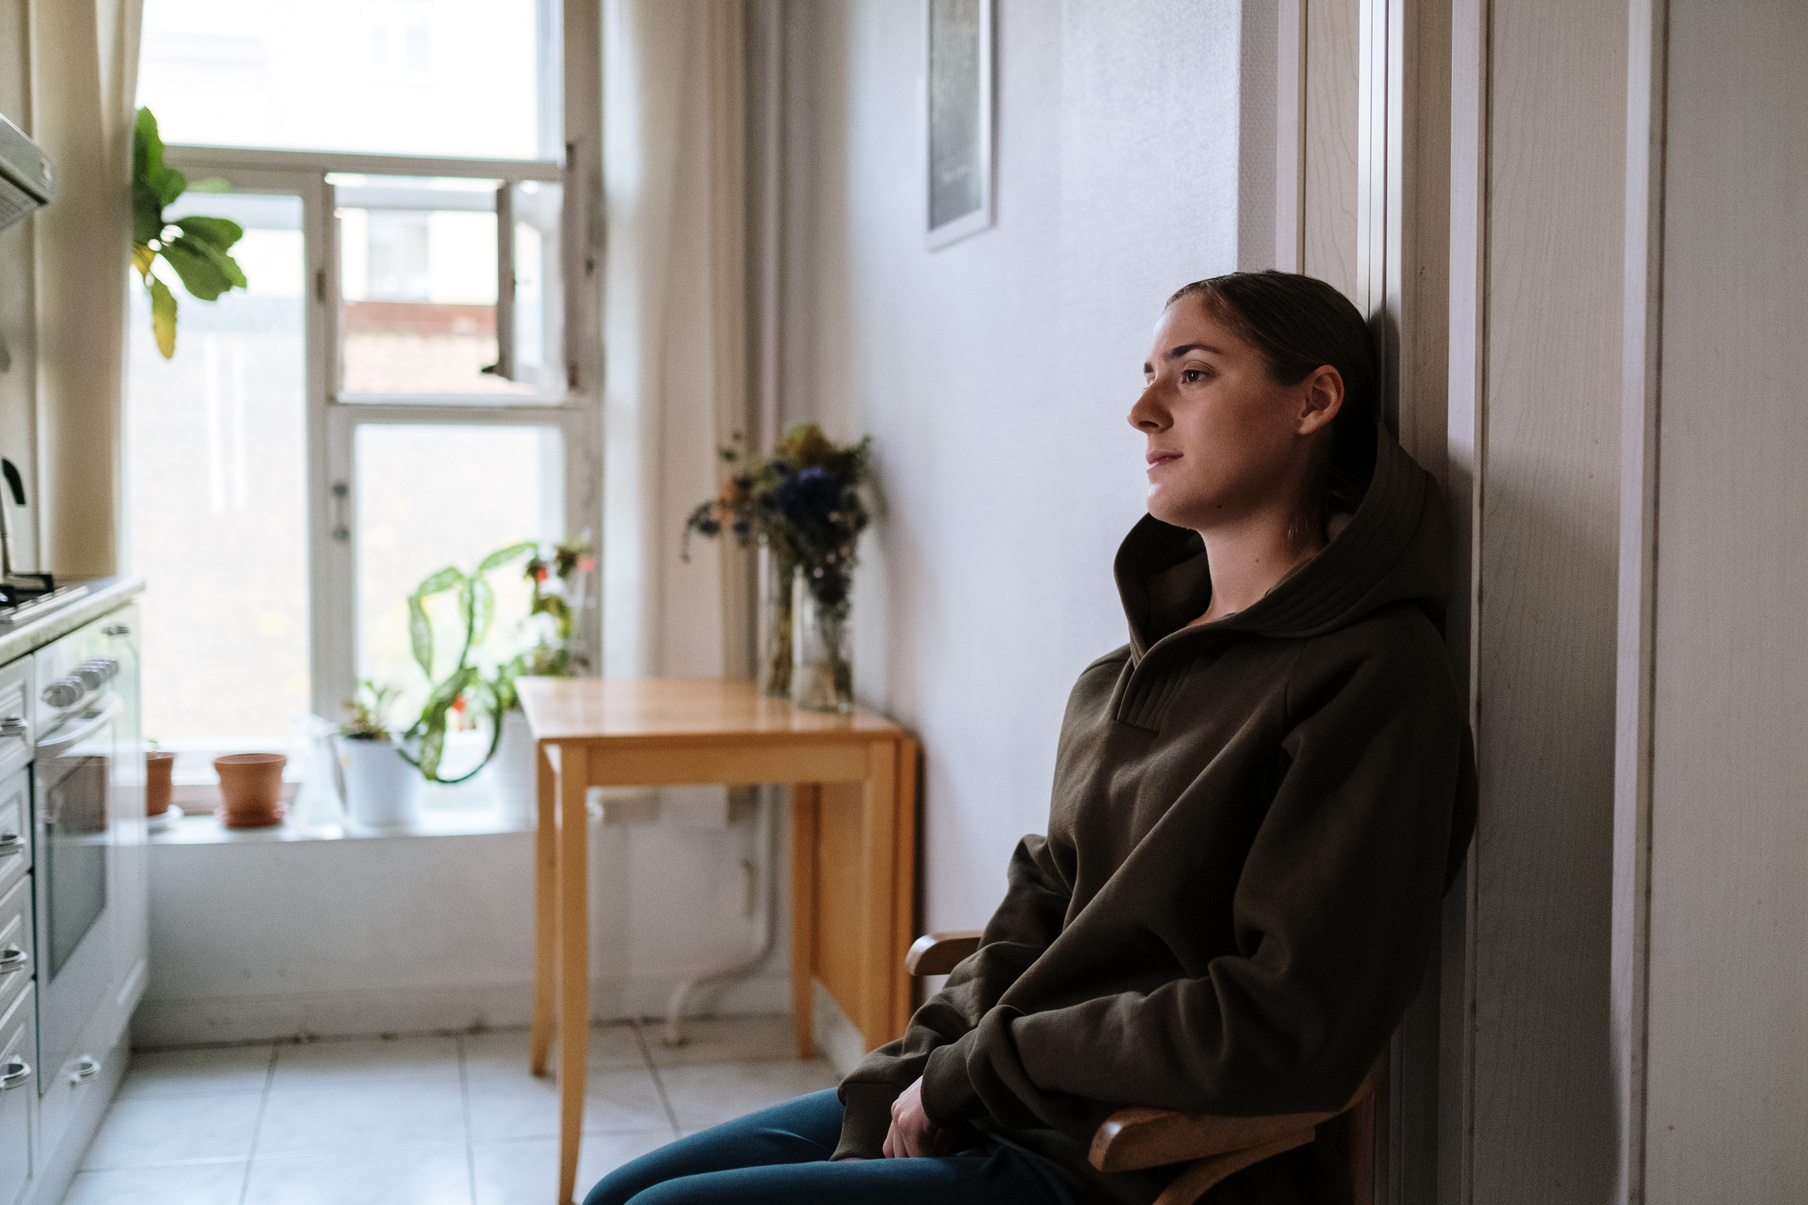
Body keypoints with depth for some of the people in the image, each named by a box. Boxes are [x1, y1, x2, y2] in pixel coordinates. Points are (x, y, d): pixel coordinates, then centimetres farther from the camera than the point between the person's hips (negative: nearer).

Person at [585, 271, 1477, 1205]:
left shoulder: (1370, 680, -15)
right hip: (983, 1109, 8)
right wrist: (919, 1073, -5)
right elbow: (1041, 907, 12)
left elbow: (1288, 1031, -21)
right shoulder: (1121, 676, 11)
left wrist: (974, 1068, -14)